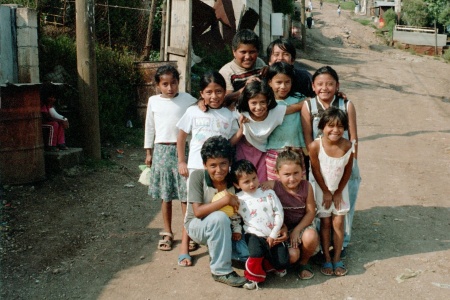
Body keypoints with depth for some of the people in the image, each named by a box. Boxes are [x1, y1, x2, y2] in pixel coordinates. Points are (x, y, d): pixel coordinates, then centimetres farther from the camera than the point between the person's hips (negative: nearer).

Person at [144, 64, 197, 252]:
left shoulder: (187, 100, -1)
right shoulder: (153, 101, 5)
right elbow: (149, 127, 11)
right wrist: (149, 152, 12)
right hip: (162, 150, 2)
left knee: (185, 193, 0)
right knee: (165, 195, 9)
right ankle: (167, 233, 22)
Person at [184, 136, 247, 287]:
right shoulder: (197, 176, -18)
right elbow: (198, 212, -23)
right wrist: (225, 200, -32)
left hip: (223, 229, 4)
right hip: (197, 226, -4)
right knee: (220, 218, -37)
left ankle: (217, 250, 10)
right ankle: (221, 271, -22)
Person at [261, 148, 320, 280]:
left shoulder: (306, 186, -9)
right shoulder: (273, 186, -16)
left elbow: (311, 212, -7)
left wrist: (297, 230, -17)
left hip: (302, 225, 2)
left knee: (310, 237, -32)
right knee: (292, 255, -27)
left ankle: (304, 262, 1)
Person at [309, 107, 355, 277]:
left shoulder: (348, 146, -19)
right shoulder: (315, 146, -26)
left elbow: (347, 171, -7)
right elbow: (316, 171, -15)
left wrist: (338, 192, -3)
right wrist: (326, 192, -7)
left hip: (340, 189, 2)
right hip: (321, 189, -2)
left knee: (338, 222, 5)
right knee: (325, 223, 6)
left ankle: (337, 259, 17)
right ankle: (326, 259, 17)